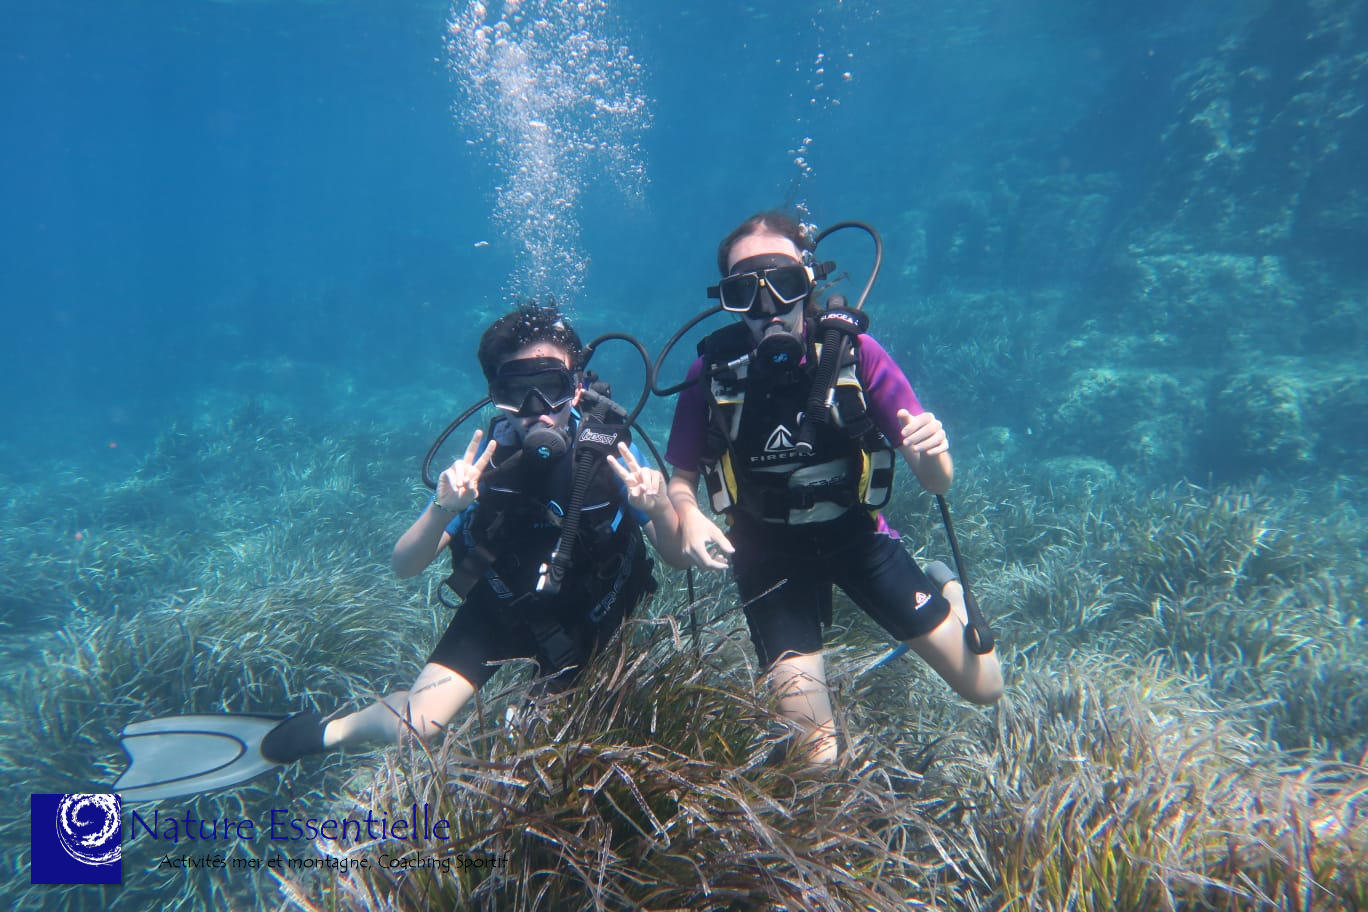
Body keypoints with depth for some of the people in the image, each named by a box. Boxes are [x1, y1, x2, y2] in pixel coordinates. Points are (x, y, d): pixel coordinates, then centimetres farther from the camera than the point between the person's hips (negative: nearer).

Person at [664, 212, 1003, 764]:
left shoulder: (853, 353, -19)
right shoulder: (713, 372, -19)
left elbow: (938, 483, -17)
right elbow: (681, 480, -6)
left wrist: (932, 452, -40)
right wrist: (690, 517, -29)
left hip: (855, 532, 1)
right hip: (768, 552, 0)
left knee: (982, 687, 6)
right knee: (815, 754, -3)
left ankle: (946, 587, 38)